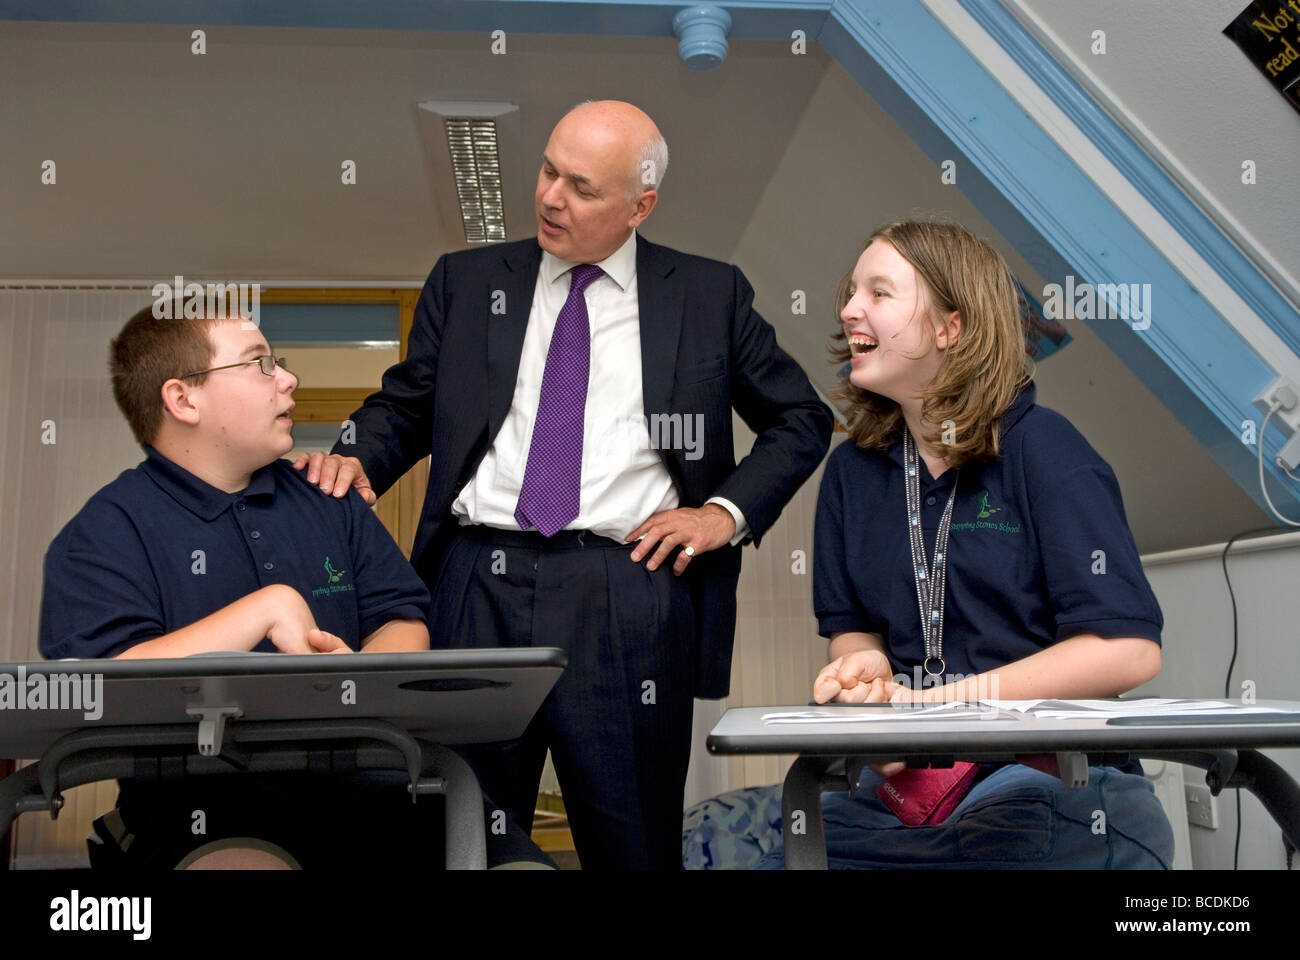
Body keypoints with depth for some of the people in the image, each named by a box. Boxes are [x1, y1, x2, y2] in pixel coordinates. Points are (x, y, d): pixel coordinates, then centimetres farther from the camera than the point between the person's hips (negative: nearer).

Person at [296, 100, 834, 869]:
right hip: (478, 582, 2)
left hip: (628, 595, -1)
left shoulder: (711, 295, 8)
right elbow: (405, 407, 16)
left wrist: (729, 511, 0)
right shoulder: (466, 281, 13)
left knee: (634, 843, 5)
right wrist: (358, 459, -5)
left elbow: (802, 419, 13)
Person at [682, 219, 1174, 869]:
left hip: (1051, 775, -3)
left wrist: (935, 703, -13)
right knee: (707, 839, -20)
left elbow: (1128, 649, -12)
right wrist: (863, 665, -8)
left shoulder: (1042, 450, -5)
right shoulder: (853, 469, 11)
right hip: (903, 776, 4)